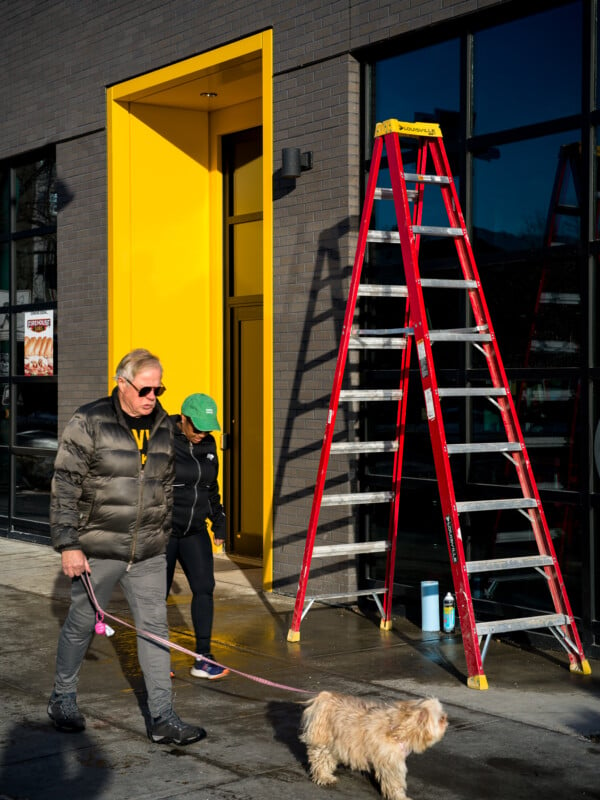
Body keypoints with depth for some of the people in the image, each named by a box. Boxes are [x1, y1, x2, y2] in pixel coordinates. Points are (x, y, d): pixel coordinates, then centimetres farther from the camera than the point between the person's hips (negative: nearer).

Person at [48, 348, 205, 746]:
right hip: (98, 551, -4)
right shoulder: (89, 422, -9)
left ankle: (162, 718, 7)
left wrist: (163, 534, 17)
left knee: (155, 628, 2)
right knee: (81, 624, 10)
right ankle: (63, 699, 32)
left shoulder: (162, 426, 7)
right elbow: (65, 486, -9)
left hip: (148, 554, 4)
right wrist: (68, 544, -12)